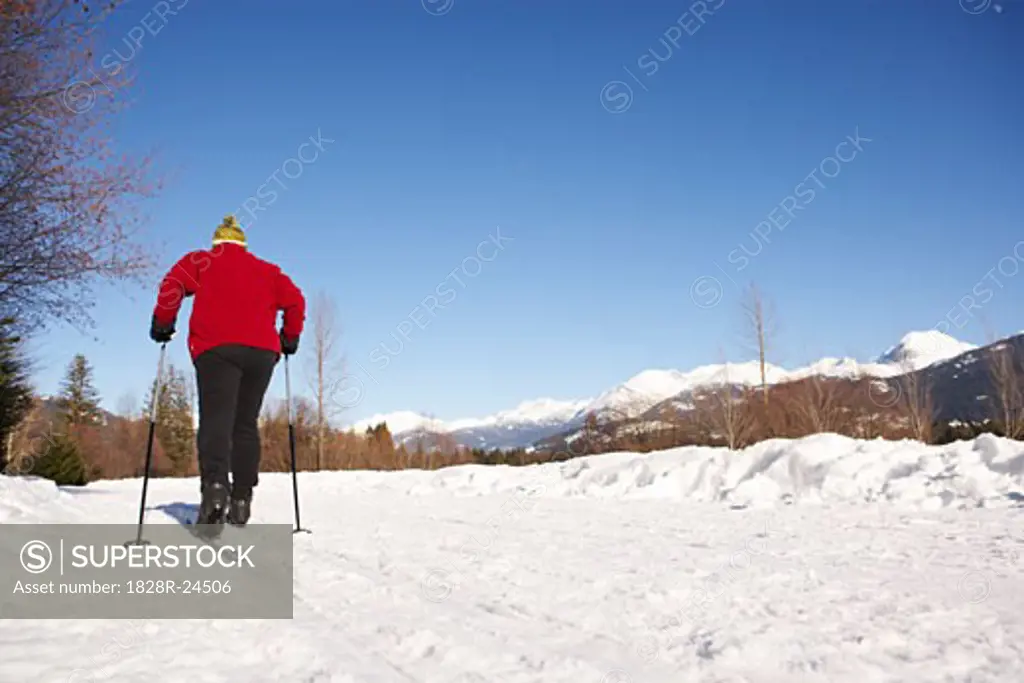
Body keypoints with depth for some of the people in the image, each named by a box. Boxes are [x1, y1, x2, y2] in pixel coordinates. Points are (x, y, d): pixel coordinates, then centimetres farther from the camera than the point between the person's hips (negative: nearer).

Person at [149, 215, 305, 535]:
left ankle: (215, 485, -38)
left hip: (215, 347, -3)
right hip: (262, 351, 3)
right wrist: (290, 337, 25)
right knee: (246, 424, 8)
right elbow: (295, 299, 15)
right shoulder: (266, 270, 24)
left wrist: (162, 325, 11)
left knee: (215, 418, -13)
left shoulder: (200, 261, 18)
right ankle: (241, 500, 3)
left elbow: (172, 285, 2)